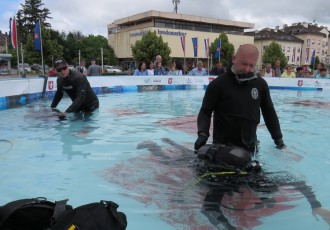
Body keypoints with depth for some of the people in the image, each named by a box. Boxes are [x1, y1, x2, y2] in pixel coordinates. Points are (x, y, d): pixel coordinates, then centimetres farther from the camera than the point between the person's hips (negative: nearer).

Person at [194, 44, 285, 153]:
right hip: (223, 146, -4)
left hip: (250, 147, 4)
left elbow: (269, 112, 11)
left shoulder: (260, 84, 1)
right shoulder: (218, 84, -12)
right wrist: (203, 134, -24)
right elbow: (205, 112, -7)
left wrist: (278, 138, 12)